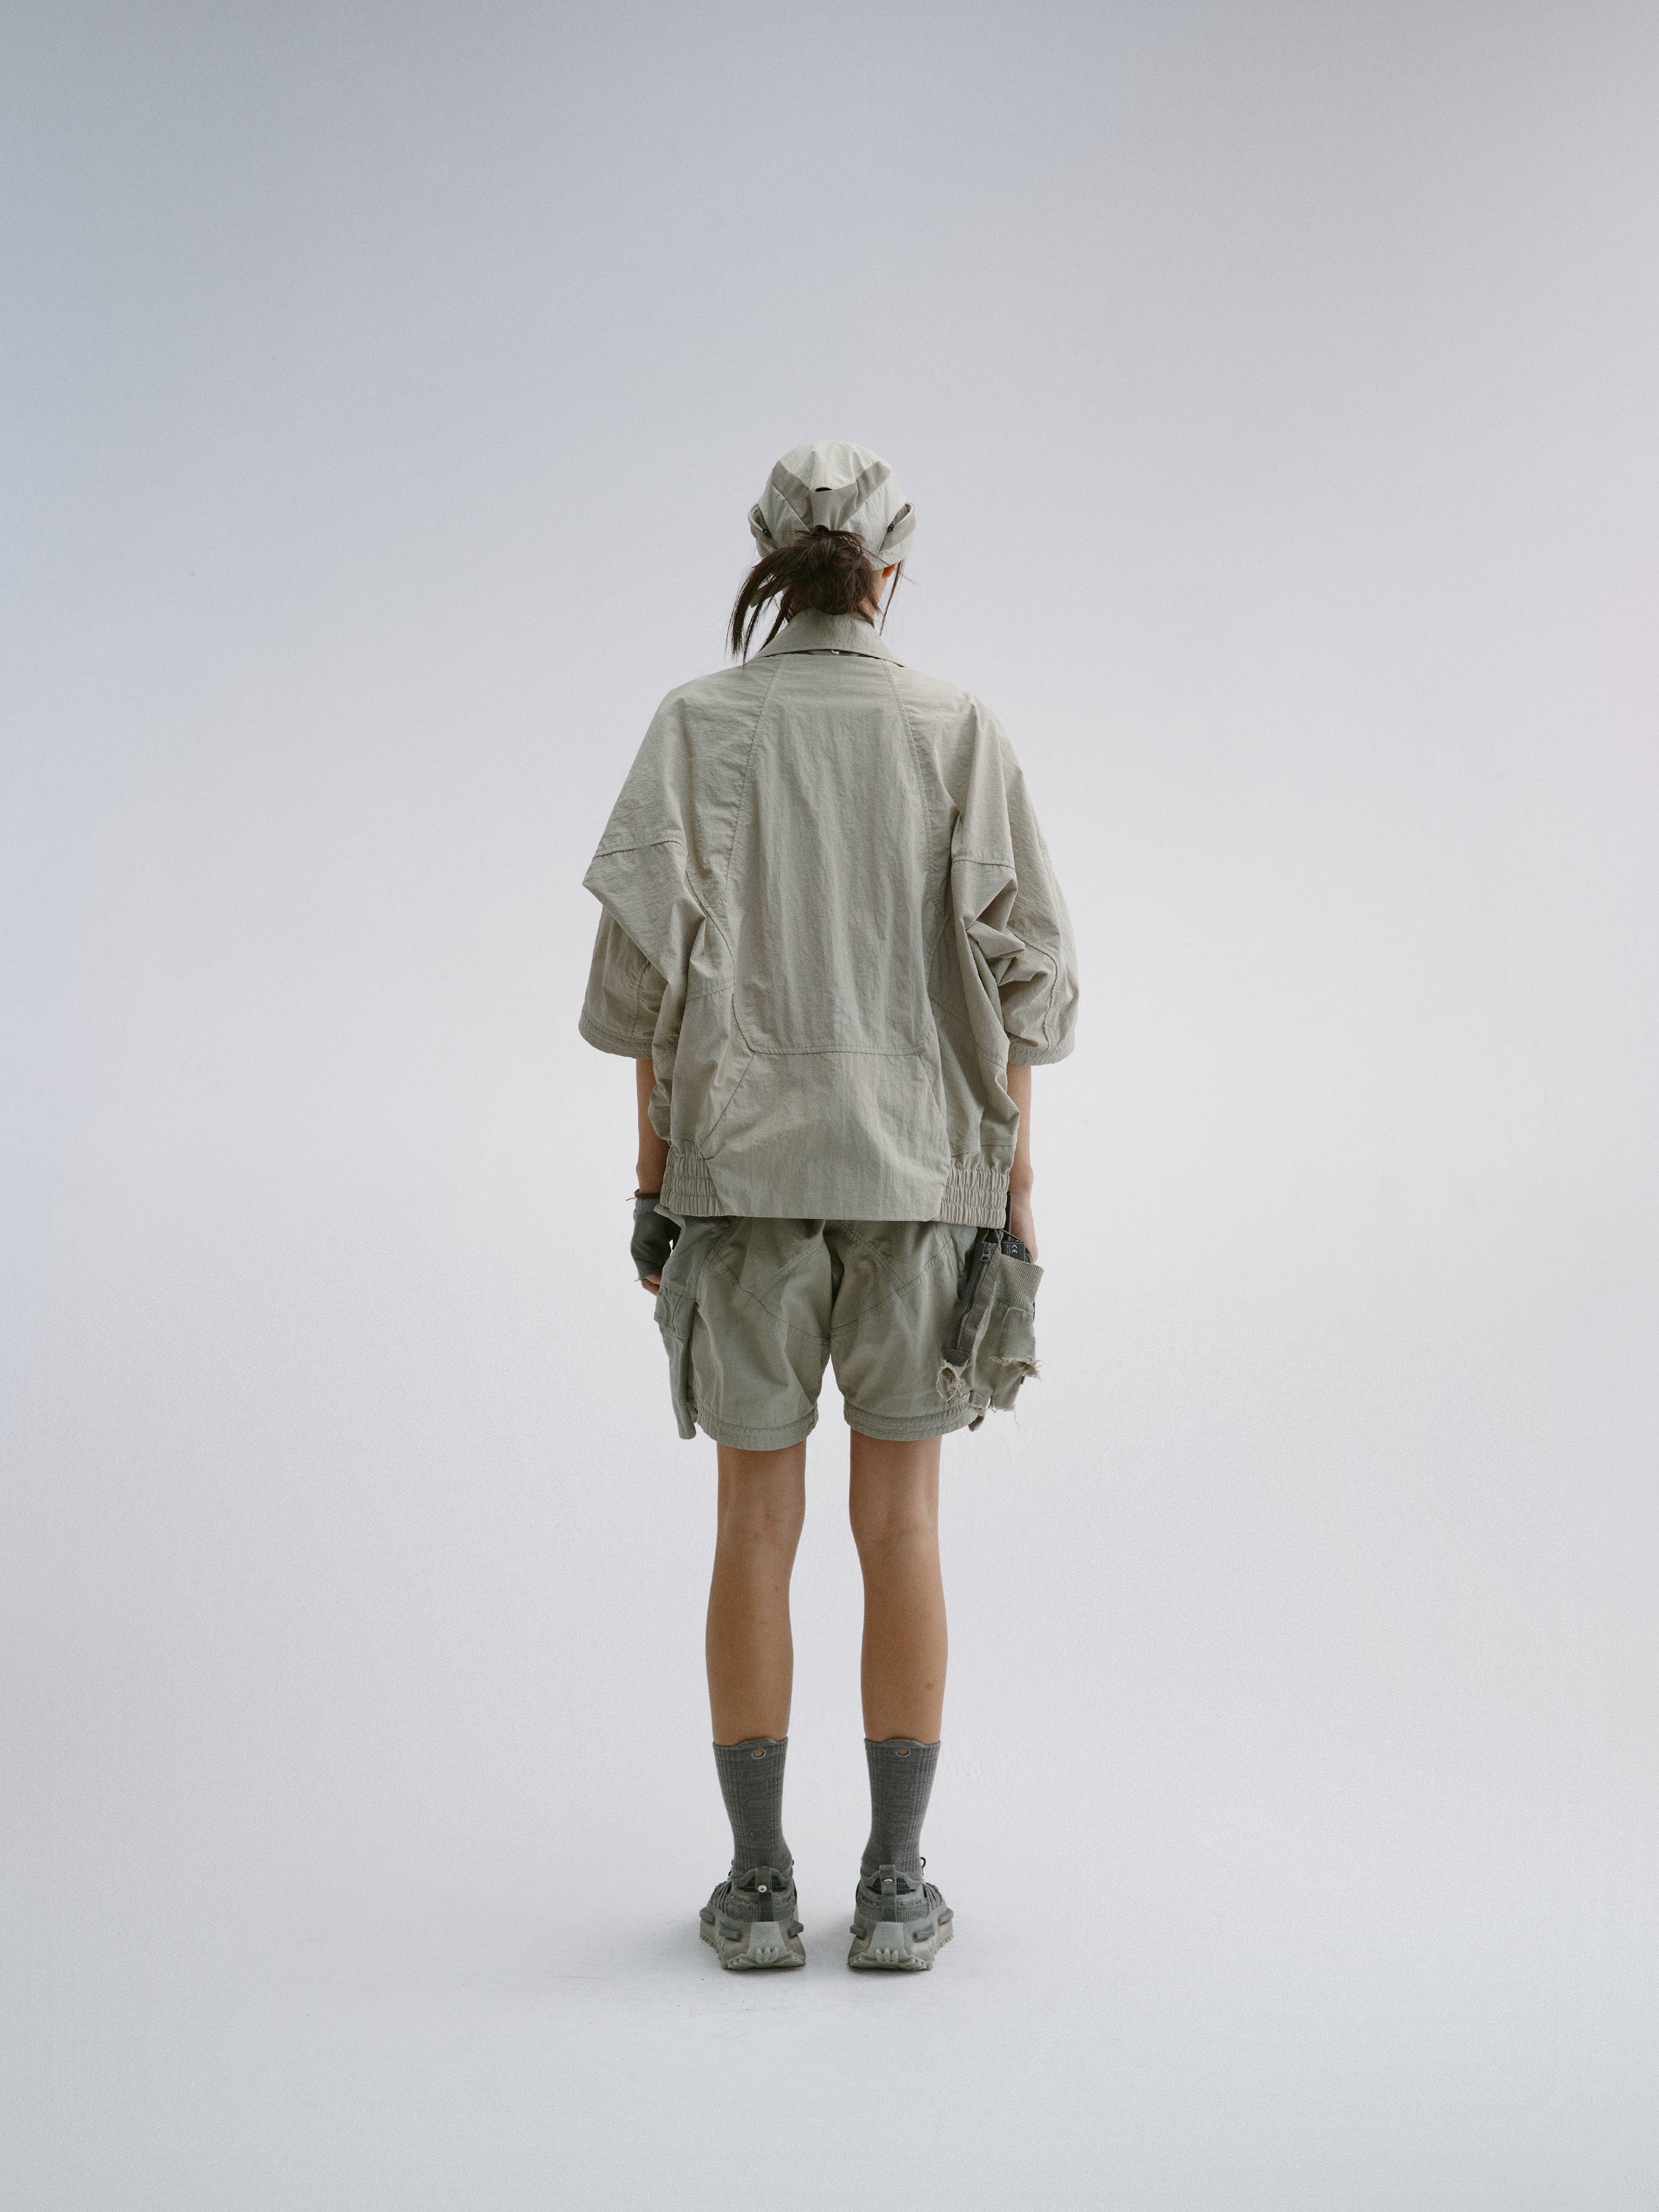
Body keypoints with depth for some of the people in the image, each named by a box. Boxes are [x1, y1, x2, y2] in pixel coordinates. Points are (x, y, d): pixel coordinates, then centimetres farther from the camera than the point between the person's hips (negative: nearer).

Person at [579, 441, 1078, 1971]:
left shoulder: (699, 724, -2)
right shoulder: (960, 731, 0)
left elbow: (653, 967, -7)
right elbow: (1019, 973, -3)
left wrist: (654, 1184, 0)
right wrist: (1013, 1196, 3)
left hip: (744, 1169, 0)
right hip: (920, 1171, 1)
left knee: (756, 1525, 7)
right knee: (902, 1522, 8)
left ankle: (759, 1889, 11)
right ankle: (897, 1889, 11)